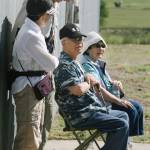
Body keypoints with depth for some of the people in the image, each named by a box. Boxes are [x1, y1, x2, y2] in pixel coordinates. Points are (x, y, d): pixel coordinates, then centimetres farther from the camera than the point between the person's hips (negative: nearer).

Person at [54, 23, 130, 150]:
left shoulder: (73, 63, 16)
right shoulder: (64, 65, -19)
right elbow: (78, 90, -31)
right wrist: (89, 83, -9)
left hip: (92, 110, 11)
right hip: (80, 116, -11)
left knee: (123, 115, 24)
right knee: (121, 125, -20)